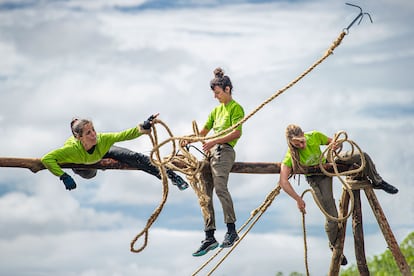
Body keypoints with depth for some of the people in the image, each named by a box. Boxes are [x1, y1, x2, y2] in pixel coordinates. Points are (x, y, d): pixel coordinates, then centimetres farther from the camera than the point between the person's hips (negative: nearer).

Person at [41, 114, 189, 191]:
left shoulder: (101, 139, -44)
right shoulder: (72, 149, -48)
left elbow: (124, 135, -50)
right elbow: (46, 159, -50)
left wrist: (143, 128, -68)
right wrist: (64, 177, -55)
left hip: (101, 150, 1)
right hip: (79, 161, -1)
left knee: (134, 157, -10)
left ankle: (169, 174, 0)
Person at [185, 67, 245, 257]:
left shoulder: (236, 108, 3)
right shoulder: (216, 110, 26)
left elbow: (237, 133, -9)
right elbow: (204, 131, 24)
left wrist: (215, 141, -19)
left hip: (224, 150, -8)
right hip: (211, 152, 8)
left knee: (220, 187, -26)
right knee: (205, 193, -1)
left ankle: (231, 230, -23)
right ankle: (209, 237, -1)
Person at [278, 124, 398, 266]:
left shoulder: (314, 136, -23)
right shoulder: (290, 156, -33)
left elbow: (332, 142, -2)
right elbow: (283, 181, -39)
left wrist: (334, 145, -26)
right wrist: (298, 199, -36)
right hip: (317, 178, -4)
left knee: (362, 156, -11)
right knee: (332, 218, -8)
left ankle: (377, 182, 17)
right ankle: (334, 247, 20)